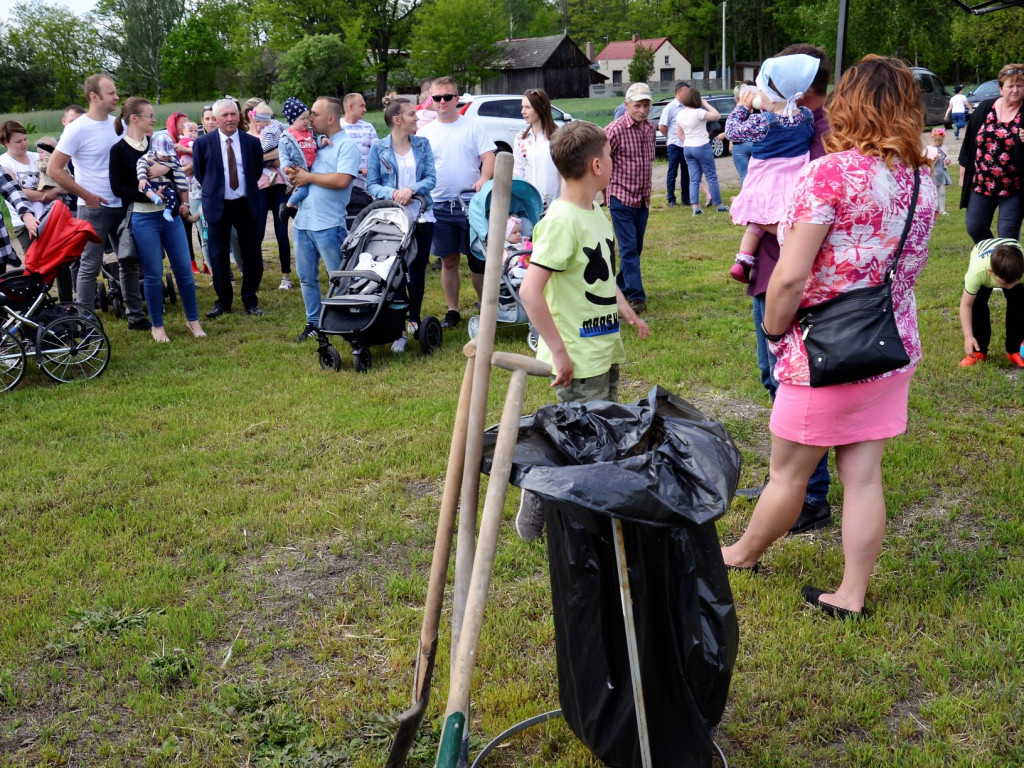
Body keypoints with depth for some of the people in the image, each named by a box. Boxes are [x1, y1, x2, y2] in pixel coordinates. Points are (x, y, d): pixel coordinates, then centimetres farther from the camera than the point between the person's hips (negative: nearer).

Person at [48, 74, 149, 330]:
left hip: (122, 205, 6)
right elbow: (54, 169, -12)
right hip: (94, 208, -6)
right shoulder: (78, 129, -12)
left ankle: (136, 316, 22)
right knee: (90, 266, -1)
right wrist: (86, 195, -13)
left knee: (129, 263, 12)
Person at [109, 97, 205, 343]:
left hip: (171, 214, 5)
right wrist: (147, 195, -19)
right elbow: (118, 189, -8)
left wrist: (164, 168, -14)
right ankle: (157, 325, 15)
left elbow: (178, 170, 7)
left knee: (184, 269, 5)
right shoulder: (119, 150, -4)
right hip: (143, 218, -4)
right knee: (153, 274, 1)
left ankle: (193, 320, 17)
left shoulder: (158, 142, 11)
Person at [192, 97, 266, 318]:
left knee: (252, 255, 4)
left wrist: (248, 188, 10)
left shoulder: (252, 142, 0)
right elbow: (199, 173, 9)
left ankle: (250, 300, 18)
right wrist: (213, 190, 8)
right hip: (218, 206, -1)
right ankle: (223, 301, 15)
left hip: (247, 205, 1)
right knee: (219, 256, 4)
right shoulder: (203, 143, -4)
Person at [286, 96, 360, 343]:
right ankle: (313, 323, 25)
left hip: (328, 225, -8)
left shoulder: (346, 145, -8)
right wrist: (294, 175, -1)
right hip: (303, 221, 8)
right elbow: (301, 170, 23)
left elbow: (342, 180, -22)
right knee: (306, 278, 14)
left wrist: (308, 176, -12)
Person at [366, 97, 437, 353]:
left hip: (421, 216, 2)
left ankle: (413, 320, 21)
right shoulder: (378, 148, 1)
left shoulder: (422, 144, 7)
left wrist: (411, 189, -17)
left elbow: (431, 178, 0)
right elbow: (371, 184, -1)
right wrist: (391, 193, -19)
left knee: (417, 270, 6)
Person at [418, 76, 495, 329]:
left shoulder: (473, 127, 2)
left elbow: (489, 156, -4)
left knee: (478, 259, 2)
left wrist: (484, 179, -24)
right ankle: (452, 311, 18)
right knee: (448, 261, 9)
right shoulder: (425, 133, 9)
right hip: (439, 206, 3)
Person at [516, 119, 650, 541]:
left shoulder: (596, 211, 9)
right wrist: (559, 352, -23)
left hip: (604, 351, 9)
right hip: (578, 361, -9)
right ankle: (534, 514, 15)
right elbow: (530, 290, -26)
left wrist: (626, 310, 16)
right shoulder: (561, 220, -20)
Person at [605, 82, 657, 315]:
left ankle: (621, 286, 28)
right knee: (628, 248, -8)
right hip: (621, 198, -7)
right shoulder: (615, 129, -15)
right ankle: (636, 296, -7)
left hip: (643, 199, 7)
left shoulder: (650, 128, 7)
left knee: (636, 248, 13)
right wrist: (608, 189, -6)